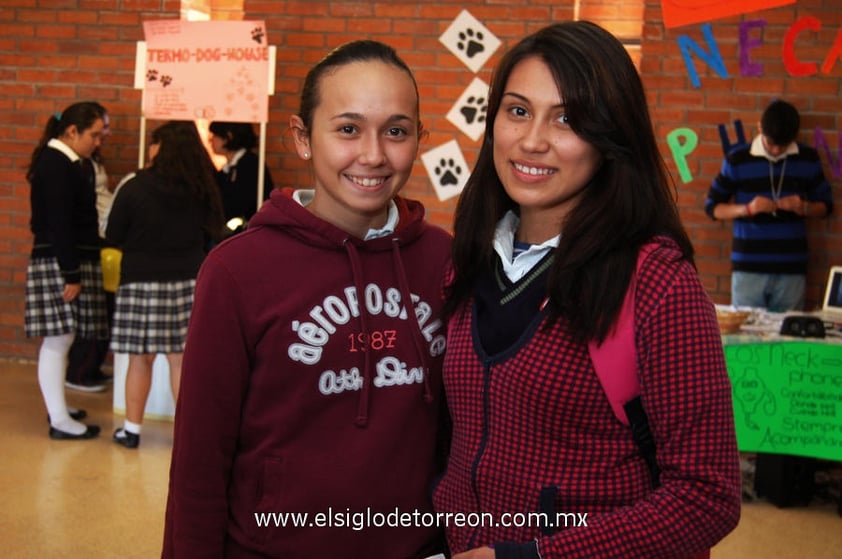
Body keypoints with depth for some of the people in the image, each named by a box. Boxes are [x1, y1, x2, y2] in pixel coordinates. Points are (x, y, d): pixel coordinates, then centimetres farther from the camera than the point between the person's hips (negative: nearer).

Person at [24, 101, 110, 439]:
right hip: (58, 263, -9)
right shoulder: (56, 165, -14)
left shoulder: (63, 162, 15)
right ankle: (59, 420, -2)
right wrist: (71, 275, -19)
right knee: (58, 339, -6)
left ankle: (57, 406, 21)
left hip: (69, 261, 9)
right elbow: (58, 225, -19)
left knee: (60, 339, 13)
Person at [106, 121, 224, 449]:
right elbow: (212, 234, 9)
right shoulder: (202, 191, -1)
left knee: (140, 358, 6)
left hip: (141, 281, -2)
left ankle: (132, 429, 15)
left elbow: (113, 236, -2)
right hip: (188, 281, 3)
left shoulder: (134, 188, -10)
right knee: (181, 359, 8)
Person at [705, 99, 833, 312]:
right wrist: (747, 209, -13)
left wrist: (804, 208, -8)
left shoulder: (808, 159, 5)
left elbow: (825, 205, 14)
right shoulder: (738, 160, -1)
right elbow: (712, 207, 3)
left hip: (792, 270, 1)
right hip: (748, 269, -1)